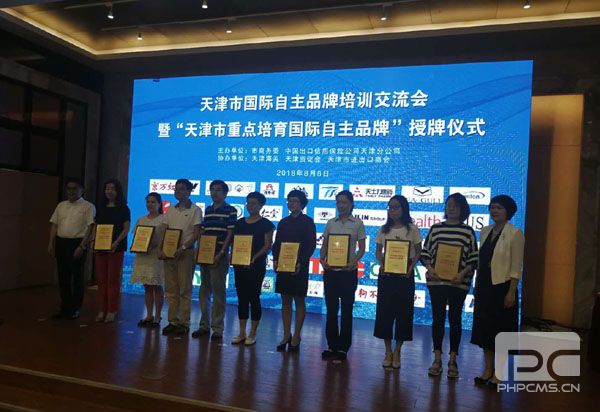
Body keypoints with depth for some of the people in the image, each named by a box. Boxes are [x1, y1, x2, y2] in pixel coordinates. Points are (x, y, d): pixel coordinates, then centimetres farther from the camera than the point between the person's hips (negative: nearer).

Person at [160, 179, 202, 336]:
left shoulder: (195, 210, -2)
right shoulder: (170, 210, 14)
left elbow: (196, 234, -8)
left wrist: (183, 248, -19)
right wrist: (161, 249, -4)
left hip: (186, 252, -5)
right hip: (169, 252, 5)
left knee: (184, 289, -1)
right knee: (170, 289, 8)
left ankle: (184, 323, 7)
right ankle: (173, 321, 17)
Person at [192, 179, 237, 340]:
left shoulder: (230, 210, -4)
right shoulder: (208, 210, 15)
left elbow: (230, 234, -8)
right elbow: (202, 231, 17)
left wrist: (221, 253, -16)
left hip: (219, 256, -6)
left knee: (218, 291, -2)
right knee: (204, 290, 11)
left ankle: (217, 328, 7)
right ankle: (204, 325, 22)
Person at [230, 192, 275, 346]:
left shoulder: (266, 224, -3)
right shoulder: (240, 222, 12)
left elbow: (267, 245, -8)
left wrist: (254, 258, -19)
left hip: (256, 265, -5)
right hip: (240, 264, 5)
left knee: (254, 297, 0)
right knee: (241, 298, 8)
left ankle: (252, 334, 10)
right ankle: (241, 333, 17)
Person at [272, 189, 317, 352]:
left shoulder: (308, 222, -2)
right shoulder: (283, 222, 12)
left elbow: (311, 245, -7)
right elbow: (277, 243, 12)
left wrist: (301, 263, -16)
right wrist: (275, 260, -3)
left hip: (299, 266, -4)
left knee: (299, 301, 3)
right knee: (285, 300, 9)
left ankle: (296, 337, 11)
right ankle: (286, 335, 17)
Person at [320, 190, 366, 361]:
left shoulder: (358, 223, 0)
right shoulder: (331, 223, 8)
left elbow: (362, 248, 0)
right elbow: (324, 245, 11)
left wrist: (353, 262, -17)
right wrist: (322, 259, -7)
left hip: (348, 271, -3)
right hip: (330, 270, 3)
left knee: (347, 309, 5)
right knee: (331, 308, 8)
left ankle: (343, 347, 16)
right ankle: (332, 345, 20)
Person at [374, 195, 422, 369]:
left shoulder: (412, 229, -1)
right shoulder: (384, 229, 6)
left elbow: (418, 252, 1)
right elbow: (378, 251, 10)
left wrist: (411, 267, -14)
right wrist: (381, 264, -8)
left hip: (405, 274, -2)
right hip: (386, 273, 2)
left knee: (403, 311, 3)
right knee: (385, 310, 4)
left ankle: (397, 352, 17)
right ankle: (388, 351, 17)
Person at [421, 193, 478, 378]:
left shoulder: (468, 231, 3)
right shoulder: (436, 228, 6)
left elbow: (473, 258, 1)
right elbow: (425, 253, 7)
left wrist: (463, 273, -13)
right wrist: (430, 268, -9)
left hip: (458, 282, -1)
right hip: (436, 281, 1)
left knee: (455, 319, 7)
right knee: (438, 317, 6)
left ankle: (452, 360, 17)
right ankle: (437, 359, 15)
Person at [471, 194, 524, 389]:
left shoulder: (515, 234, -9)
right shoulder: (485, 231, 9)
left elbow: (516, 267, -11)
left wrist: (511, 292, -16)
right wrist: (476, 286, 11)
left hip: (502, 287, -6)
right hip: (484, 287, 6)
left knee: (500, 329, 4)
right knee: (484, 327, 11)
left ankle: (498, 373, 16)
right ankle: (487, 369, 24)